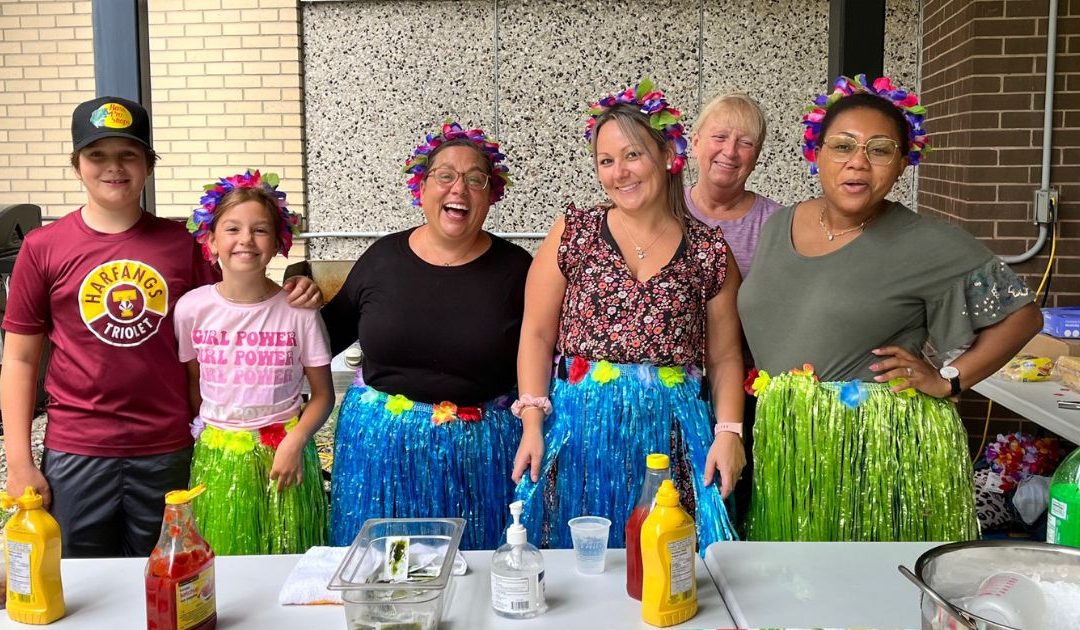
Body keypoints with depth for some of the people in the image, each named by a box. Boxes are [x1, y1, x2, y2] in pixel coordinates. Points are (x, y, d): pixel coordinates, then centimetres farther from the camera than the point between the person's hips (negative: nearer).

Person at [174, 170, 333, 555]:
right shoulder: (192, 308, -3)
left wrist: (295, 441, -14)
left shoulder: (298, 310, -7)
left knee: (289, 564, 4)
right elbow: (190, 382, 10)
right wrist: (205, 431, 2)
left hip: (284, 451, -1)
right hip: (218, 456, 1)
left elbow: (322, 394, -1)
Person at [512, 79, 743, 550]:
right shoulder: (573, 233, 3)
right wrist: (533, 422, -6)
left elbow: (725, 355, 7)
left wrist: (728, 432, -4)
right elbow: (537, 334, 2)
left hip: (674, 431, 1)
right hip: (581, 425, 0)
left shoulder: (709, 252, 5)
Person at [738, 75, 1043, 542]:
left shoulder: (927, 247, -9)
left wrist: (949, 380, -9)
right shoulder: (779, 227, 7)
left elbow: (1021, 314, -1)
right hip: (783, 447, 5)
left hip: (884, 451, -4)